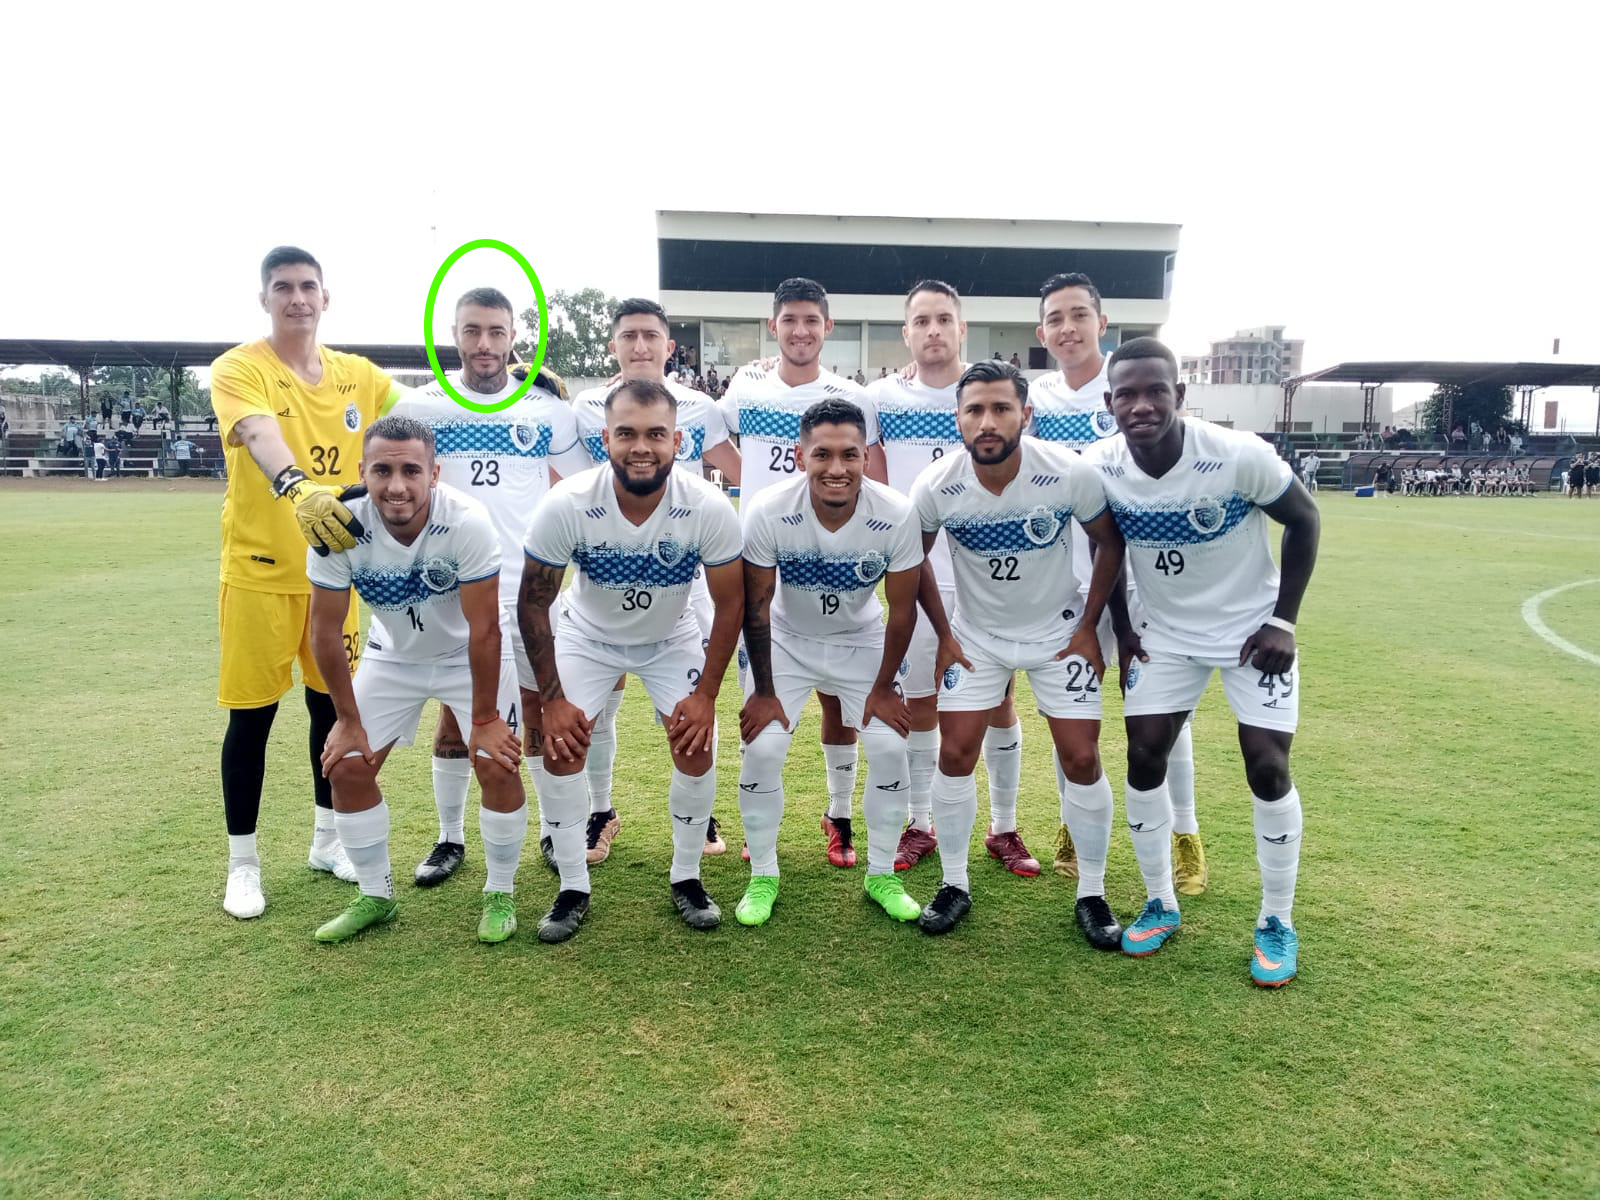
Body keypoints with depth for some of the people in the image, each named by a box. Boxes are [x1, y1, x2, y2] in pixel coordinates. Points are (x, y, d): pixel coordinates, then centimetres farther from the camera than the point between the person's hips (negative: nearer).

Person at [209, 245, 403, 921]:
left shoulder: (359, 376, 6)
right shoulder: (239, 369, -9)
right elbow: (261, 438, -29)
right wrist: (299, 490, -51)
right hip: (259, 570, -4)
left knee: (333, 705, 13)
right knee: (251, 715, 3)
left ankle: (327, 840, 31)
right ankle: (242, 864, 19)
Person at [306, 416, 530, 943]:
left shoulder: (467, 523, -34)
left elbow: (484, 629, -26)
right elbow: (326, 631, -13)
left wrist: (484, 718, -19)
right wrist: (348, 719, -7)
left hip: (468, 654, -3)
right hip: (392, 655, 3)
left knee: (498, 764, -14)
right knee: (347, 767, -1)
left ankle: (501, 894, 9)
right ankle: (376, 896, 21)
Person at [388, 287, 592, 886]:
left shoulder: (547, 407, 2)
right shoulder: (419, 406, 3)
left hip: (531, 584, 0)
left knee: (542, 706, 6)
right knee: (454, 712, 9)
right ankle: (451, 839, 24)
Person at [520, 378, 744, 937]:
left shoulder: (709, 508, -30)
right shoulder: (566, 504, -31)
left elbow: (729, 604, -15)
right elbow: (533, 602, -17)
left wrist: (706, 694, -15)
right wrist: (552, 698, -16)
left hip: (672, 638, 0)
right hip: (587, 635, 0)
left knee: (696, 744, -9)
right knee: (560, 745, -9)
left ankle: (687, 879, 13)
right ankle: (573, 889, 10)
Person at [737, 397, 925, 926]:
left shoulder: (897, 515, -27)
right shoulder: (769, 512, -29)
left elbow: (902, 610, -13)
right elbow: (756, 607, -16)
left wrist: (883, 688, -6)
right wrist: (764, 692, -10)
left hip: (862, 642, 1)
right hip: (786, 640, -1)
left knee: (890, 749, -6)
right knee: (762, 750, -10)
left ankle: (882, 876, 17)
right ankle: (763, 876, 13)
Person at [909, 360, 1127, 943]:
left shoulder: (1071, 474, -23)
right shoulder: (935, 487, -20)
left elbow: (1109, 543, -6)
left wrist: (1088, 627, -6)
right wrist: (944, 634, -1)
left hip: (1059, 632, -1)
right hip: (976, 635, 1)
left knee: (1082, 760, -2)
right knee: (955, 755, -2)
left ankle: (1092, 893, 18)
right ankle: (955, 886, 17)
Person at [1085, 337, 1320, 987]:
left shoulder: (1239, 456, -27)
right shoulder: (1100, 468, -17)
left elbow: (1304, 519, -10)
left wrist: (1283, 621, -13)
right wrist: (1120, 627, 2)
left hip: (1252, 628, -3)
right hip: (1166, 633, 3)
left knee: (1267, 766, -5)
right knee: (1144, 757, -1)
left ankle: (1277, 923, 14)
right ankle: (1160, 905, 19)